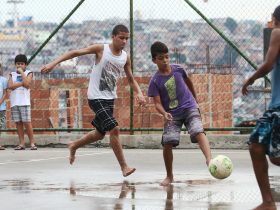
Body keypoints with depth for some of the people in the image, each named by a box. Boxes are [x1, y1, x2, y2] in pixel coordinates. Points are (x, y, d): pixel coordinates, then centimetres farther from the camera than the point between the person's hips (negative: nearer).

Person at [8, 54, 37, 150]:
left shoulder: (28, 73, 8)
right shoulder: (12, 74, 15)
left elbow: (27, 84, -10)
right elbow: (10, 86, -1)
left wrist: (21, 72, -5)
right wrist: (22, 83, -8)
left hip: (24, 102, -3)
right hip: (14, 102, 3)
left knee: (27, 122, -8)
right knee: (18, 123, 2)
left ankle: (32, 143, -4)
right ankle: (21, 144, 4)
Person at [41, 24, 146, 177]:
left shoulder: (125, 57, 4)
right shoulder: (101, 49, -11)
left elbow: (131, 79, 15)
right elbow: (75, 52, -13)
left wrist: (139, 93, -4)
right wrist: (54, 63, -22)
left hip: (110, 98, 7)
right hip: (96, 97, -7)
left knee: (100, 134, 20)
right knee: (114, 129, -19)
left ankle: (74, 146, 46)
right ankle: (124, 167, -12)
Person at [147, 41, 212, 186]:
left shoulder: (178, 70, -1)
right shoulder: (155, 81, -7)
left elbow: (189, 83, 19)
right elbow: (157, 102, -9)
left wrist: (195, 100, 30)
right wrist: (164, 113, -30)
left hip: (189, 108, 0)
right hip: (172, 114, 0)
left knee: (198, 131, -26)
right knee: (167, 143, -11)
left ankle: (209, 160, -48)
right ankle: (169, 176, 9)